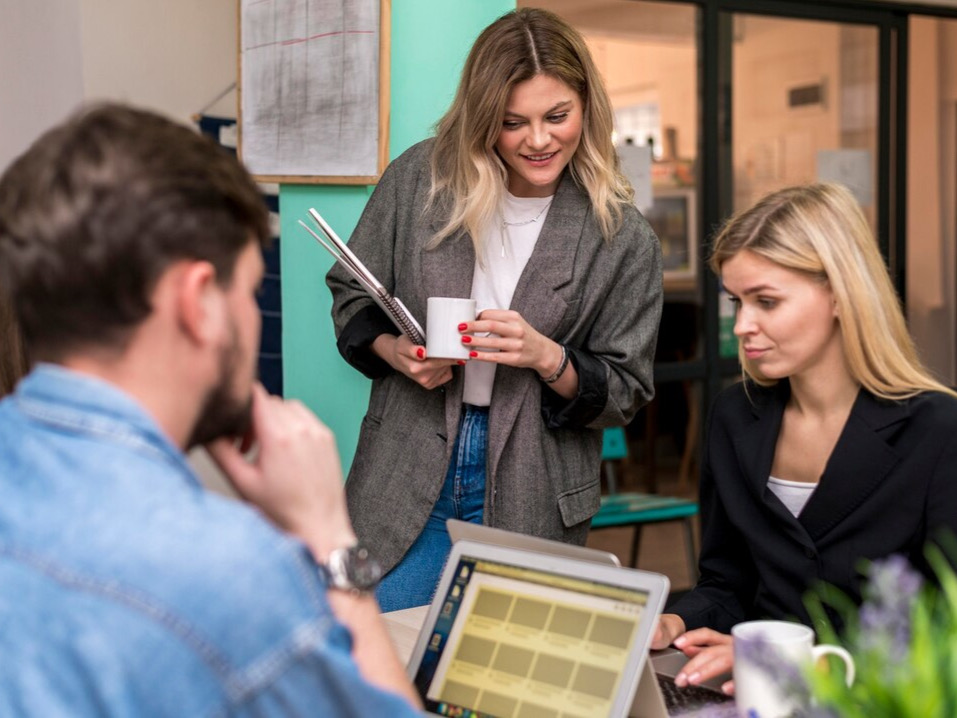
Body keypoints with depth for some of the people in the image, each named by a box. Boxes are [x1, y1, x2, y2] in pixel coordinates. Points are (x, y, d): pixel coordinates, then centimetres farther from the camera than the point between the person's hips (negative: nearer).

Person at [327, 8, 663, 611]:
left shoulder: (623, 239, -6)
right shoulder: (420, 178, -2)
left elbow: (625, 395, -1)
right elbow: (351, 296, 9)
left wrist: (549, 359, -20)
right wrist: (394, 352, -10)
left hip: (530, 500, -1)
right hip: (407, 478, 1)